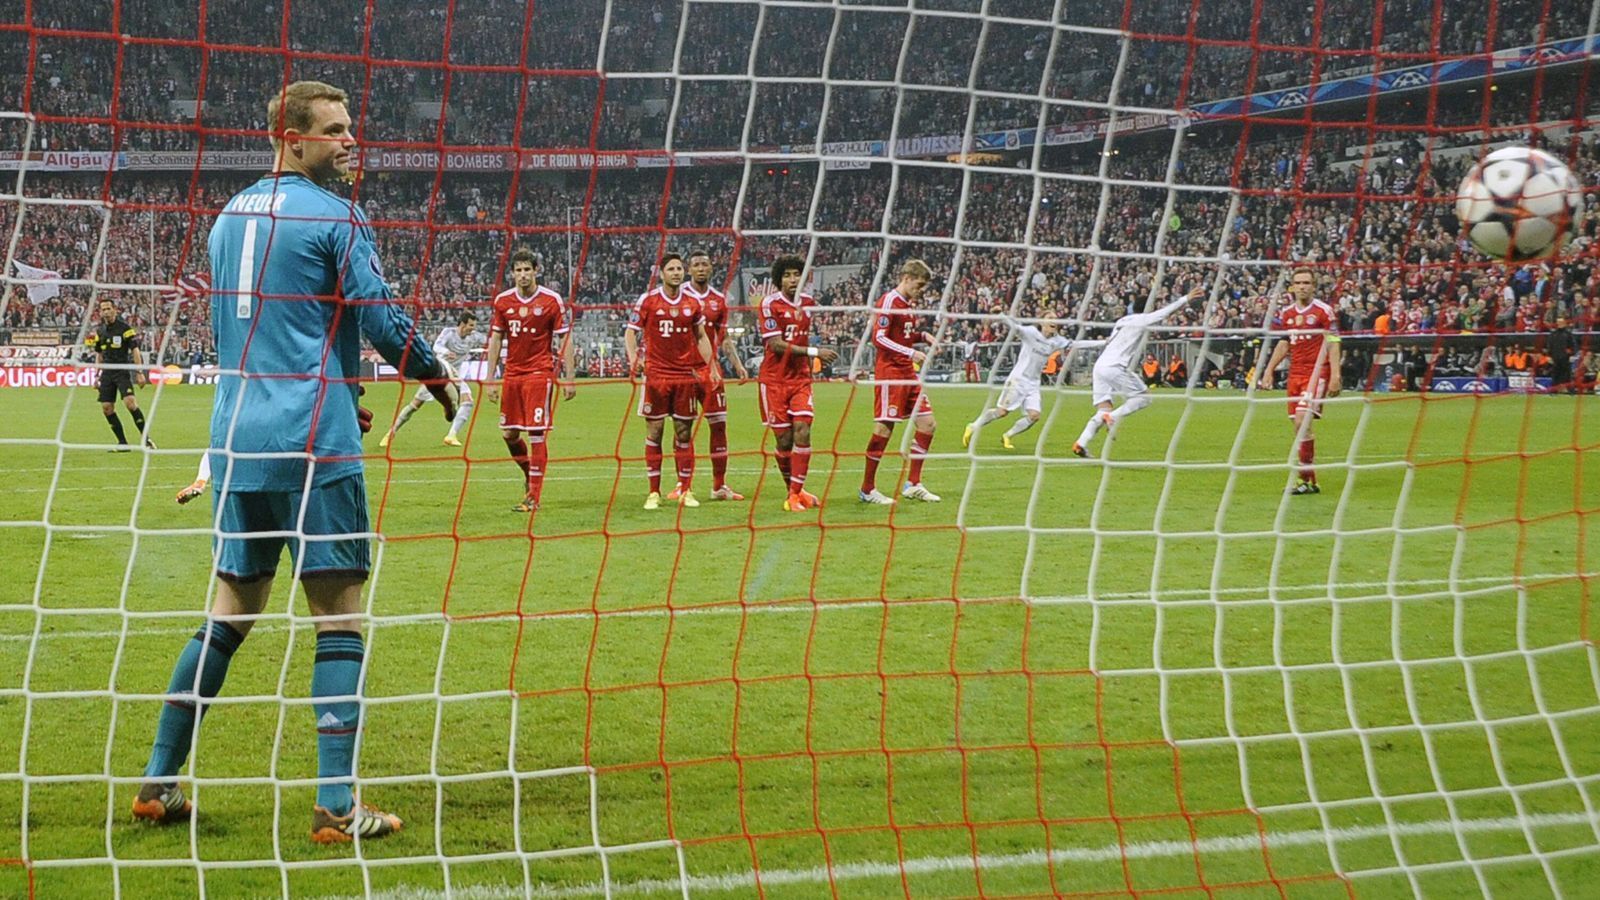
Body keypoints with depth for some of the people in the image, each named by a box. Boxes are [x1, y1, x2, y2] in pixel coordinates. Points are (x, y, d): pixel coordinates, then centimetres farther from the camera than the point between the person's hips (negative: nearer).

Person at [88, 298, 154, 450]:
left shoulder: (124, 328, -6)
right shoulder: (99, 331, 11)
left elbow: (135, 350, -7)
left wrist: (140, 372, -13)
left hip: (122, 370, -6)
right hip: (107, 373, 6)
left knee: (130, 402, -22)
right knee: (106, 407, -1)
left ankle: (146, 439, -14)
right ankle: (122, 443, 7)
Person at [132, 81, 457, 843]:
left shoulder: (228, 217, 16)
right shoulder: (335, 218, -7)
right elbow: (383, 322, -11)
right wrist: (439, 381, 8)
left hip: (237, 437, 7)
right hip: (312, 444, -7)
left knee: (230, 610, 16)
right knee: (339, 616, -3)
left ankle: (159, 782, 18)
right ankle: (336, 807, -6)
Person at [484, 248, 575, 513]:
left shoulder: (552, 300, -5)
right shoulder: (503, 300, 5)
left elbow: (565, 340, -2)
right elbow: (495, 340, 11)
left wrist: (569, 379, -6)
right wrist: (490, 379, 6)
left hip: (540, 374, -4)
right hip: (512, 374, 4)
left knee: (537, 435, -7)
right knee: (509, 434, 7)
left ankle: (533, 498, -5)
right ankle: (530, 474, 34)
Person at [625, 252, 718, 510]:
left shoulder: (692, 302, 7)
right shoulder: (647, 300, -1)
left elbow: (701, 336, 16)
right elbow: (631, 332, 2)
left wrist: (711, 367, 9)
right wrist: (633, 358, -16)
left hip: (686, 374, 2)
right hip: (656, 373, -2)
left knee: (684, 434, 4)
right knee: (654, 433, -1)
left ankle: (686, 491, 10)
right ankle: (654, 493, 4)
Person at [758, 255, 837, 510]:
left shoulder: (808, 302, 7)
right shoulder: (770, 303, -11)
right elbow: (776, 344, -18)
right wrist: (813, 352, -22)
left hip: (800, 377, 4)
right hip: (774, 380, -4)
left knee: (802, 432, -11)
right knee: (783, 440, 0)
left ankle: (797, 493, -6)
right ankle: (792, 489, 19)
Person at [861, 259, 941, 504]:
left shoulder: (908, 304, 16)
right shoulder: (889, 301, -11)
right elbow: (878, 338, -18)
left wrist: (923, 336, 7)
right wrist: (910, 353, -23)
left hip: (908, 373, 9)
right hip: (890, 373, -9)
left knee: (927, 424, 6)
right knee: (884, 429, -8)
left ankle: (913, 484, 13)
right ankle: (867, 489, 1)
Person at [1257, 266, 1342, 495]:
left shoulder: (1324, 311, -4)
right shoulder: (1286, 313, 12)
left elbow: (1333, 345, -7)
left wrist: (1335, 376, -13)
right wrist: (1269, 371, 17)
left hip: (1317, 373, -6)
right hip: (1295, 373, 6)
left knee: (1303, 420, -19)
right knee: (1298, 425, 4)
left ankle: (1306, 478, -15)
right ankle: (1310, 480, 12)